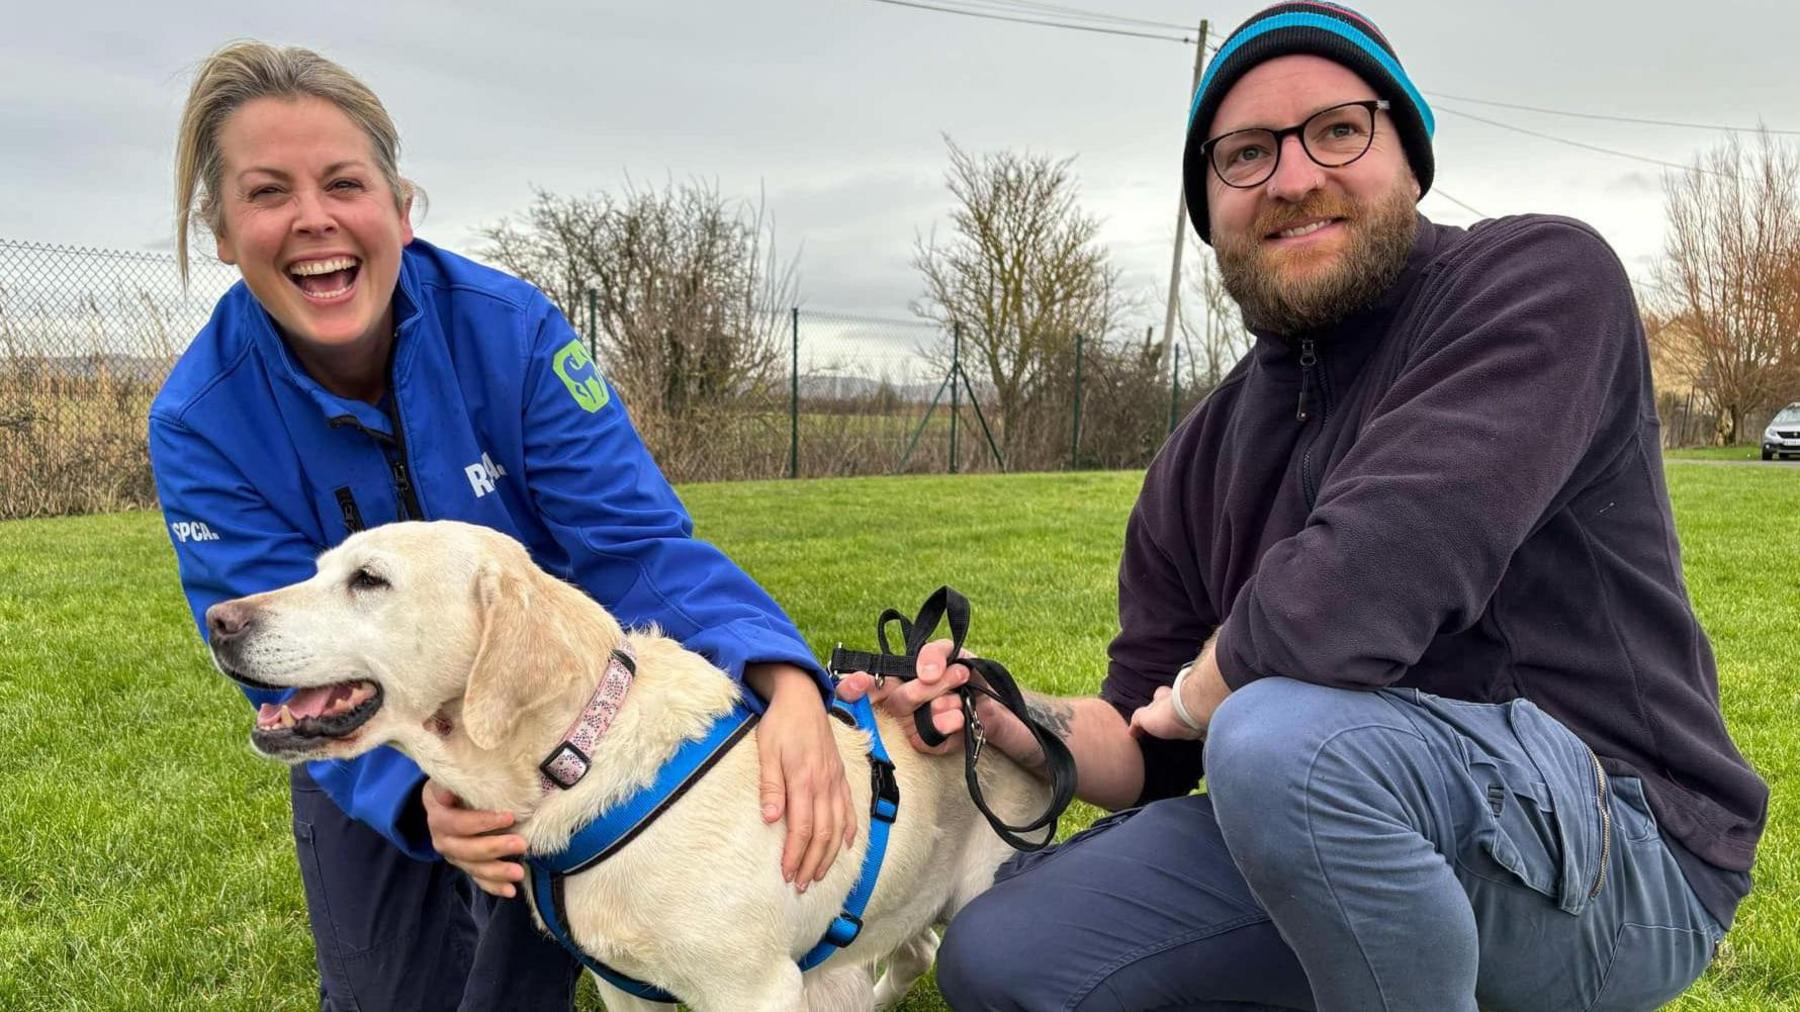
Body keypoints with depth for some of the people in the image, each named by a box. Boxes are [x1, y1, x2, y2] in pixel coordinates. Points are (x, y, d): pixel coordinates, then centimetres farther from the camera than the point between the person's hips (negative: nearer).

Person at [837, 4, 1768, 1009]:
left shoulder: (1541, 279, -13)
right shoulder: (1204, 457, 6)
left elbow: (1363, 593, -30)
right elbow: (1146, 755, 8)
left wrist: (1193, 695, -10)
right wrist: (1010, 716, -13)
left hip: (1624, 859, -6)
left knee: (1279, 736, -36)